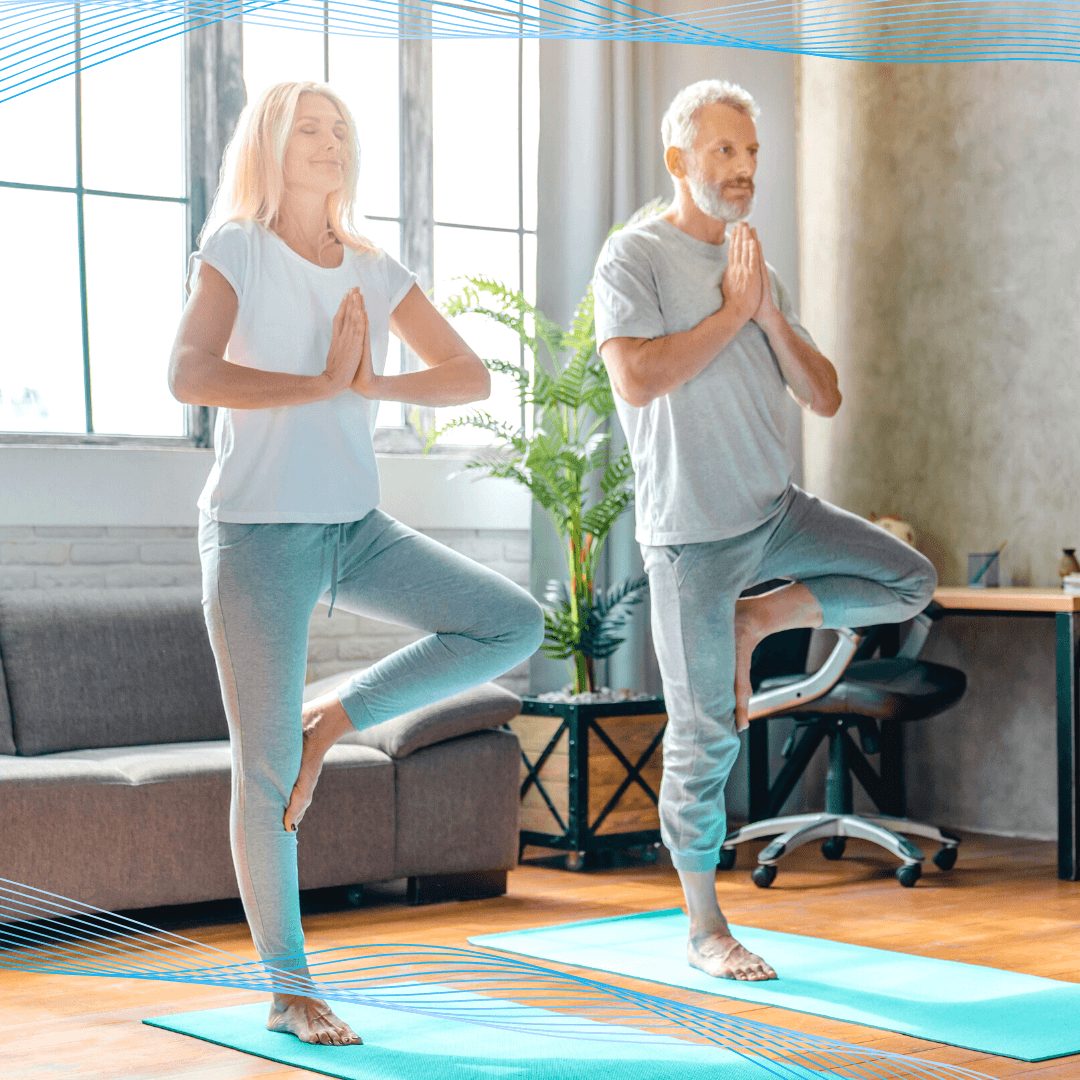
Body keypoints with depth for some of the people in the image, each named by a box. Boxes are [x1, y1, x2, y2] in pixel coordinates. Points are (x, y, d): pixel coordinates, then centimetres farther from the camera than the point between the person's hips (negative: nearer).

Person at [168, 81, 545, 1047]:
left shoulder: (375, 272, 10)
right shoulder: (236, 251, -4)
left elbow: (471, 376, 5)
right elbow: (189, 374, -20)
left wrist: (374, 381, -13)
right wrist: (324, 384, -17)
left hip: (358, 528, 5)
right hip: (258, 532, -5)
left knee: (514, 625, -10)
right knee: (266, 776, -1)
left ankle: (335, 718, 5)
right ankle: (288, 992, 11)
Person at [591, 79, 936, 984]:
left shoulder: (758, 274, 12)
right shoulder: (635, 257, -7)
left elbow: (825, 397, 7)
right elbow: (637, 378, -23)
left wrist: (769, 313, -6)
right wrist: (731, 311, -14)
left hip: (777, 509, 6)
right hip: (692, 533, -6)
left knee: (910, 581, -3)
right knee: (704, 739, 0)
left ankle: (752, 621, 7)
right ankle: (706, 929, 14)